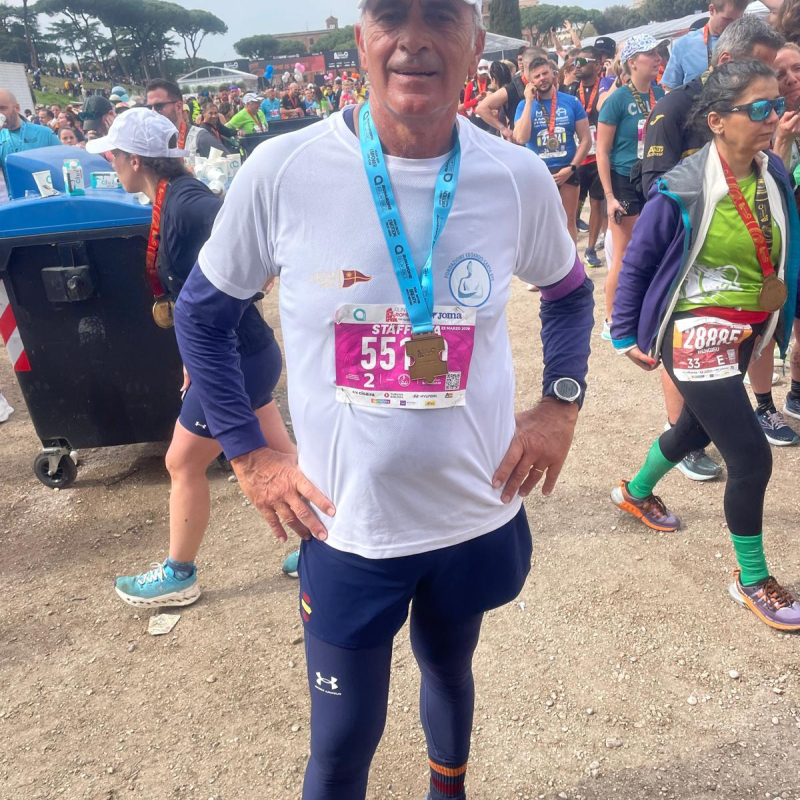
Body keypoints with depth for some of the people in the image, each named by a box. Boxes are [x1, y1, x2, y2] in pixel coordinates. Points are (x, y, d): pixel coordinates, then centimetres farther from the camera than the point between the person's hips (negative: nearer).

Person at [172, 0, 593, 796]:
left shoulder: (520, 178, -10)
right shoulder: (281, 171, -15)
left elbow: (570, 293, 11)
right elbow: (200, 313, 0)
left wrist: (561, 403, -3)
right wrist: (247, 454, -5)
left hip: (477, 516, 3)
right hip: (347, 525, -2)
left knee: (449, 672, 29)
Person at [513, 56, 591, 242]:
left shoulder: (571, 102, 1)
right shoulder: (525, 105, 0)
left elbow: (585, 139, 0)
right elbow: (521, 138, -17)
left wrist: (572, 167, -10)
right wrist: (529, 102, -14)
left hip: (567, 171, 1)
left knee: (568, 221, 9)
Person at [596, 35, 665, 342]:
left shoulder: (660, 94, 6)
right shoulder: (618, 99, -9)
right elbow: (602, 151, -10)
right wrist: (609, 197, -14)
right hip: (625, 182, -5)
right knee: (624, 257, -1)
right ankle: (611, 322, 12)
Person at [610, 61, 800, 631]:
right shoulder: (682, 190, -18)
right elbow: (637, 262, -8)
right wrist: (627, 336, -6)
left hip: (746, 333, 8)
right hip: (695, 335, -7)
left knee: (697, 428, 25)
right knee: (752, 458, -8)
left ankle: (637, 492, 54)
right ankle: (752, 580, 15)